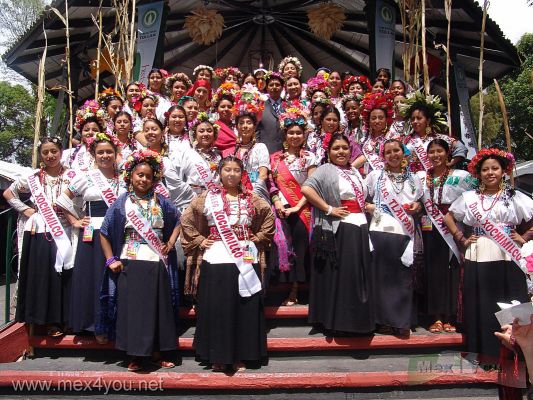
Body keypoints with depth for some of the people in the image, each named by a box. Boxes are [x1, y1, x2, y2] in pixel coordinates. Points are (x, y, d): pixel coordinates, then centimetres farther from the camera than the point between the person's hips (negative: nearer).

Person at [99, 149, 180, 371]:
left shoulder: (161, 202, 6)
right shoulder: (121, 203, 1)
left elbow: (178, 220, 20)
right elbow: (104, 233, 3)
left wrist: (171, 243, 6)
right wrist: (111, 260, -3)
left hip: (157, 264, 2)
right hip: (130, 264, -2)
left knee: (159, 308, 7)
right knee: (133, 308, 0)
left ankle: (158, 353, 21)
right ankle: (135, 356, 14)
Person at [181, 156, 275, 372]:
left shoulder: (251, 199, 7)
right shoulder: (207, 197, 3)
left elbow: (269, 217, 17)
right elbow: (186, 220, 7)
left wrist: (258, 238, 9)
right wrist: (199, 241, 1)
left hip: (246, 260, 2)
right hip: (216, 260, -1)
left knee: (245, 309, 5)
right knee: (216, 309, 2)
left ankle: (240, 356, 18)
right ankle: (218, 357, 15)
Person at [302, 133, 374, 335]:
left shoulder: (355, 172, 19)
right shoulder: (326, 170, -4)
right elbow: (306, 189, -20)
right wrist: (328, 209, -18)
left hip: (360, 228, 8)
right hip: (338, 230, -7)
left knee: (359, 276, 11)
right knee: (338, 276, -3)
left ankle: (356, 320, 22)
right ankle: (335, 322, 9)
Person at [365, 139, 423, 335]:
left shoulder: (413, 178, 14)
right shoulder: (375, 175, 7)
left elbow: (419, 203, 24)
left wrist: (417, 207, 2)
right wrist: (368, 206, -11)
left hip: (405, 233, 2)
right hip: (380, 230, -2)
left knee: (403, 277, 4)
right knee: (382, 275, 0)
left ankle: (402, 321, 15)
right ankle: (384, 320, 11)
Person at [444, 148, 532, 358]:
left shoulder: (515, 197, 5)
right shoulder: (469, 197, 9)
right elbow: (449, 217, 15)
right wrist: (462, 239, 7)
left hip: (507, 259, -1)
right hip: (478, 259, 1)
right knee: (481, 308, 4)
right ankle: (483, 353, 15)